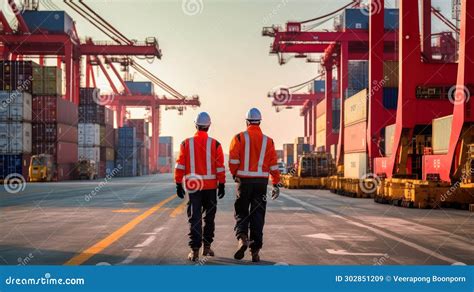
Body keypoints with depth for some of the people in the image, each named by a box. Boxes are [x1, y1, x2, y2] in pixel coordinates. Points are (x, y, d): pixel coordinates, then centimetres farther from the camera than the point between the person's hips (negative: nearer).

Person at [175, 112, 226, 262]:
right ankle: (207, 246, 21)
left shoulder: (186, 143, -1)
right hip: (211, 186, 0)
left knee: (194, 218, 2)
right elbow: (220, 167, -4)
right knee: (209, 217, 14)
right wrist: (222, 185, 3)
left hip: (192, 186, 0)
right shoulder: (215, 144, -3)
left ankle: (195, 250, -3)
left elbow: (180, 166, -1)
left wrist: (178, 185, 4)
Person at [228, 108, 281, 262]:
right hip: (262, 181, 2)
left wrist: (234, 174, 8)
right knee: (257, 215, 6)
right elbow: (273, 165, 5)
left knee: (241, 212, 10)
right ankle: (255, 251, 4)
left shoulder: (239, 138, -1)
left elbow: (233, 159, -8)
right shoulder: (268, 141, 6)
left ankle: (242, 238, -18)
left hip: (244, 180, -1)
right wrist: (276, 184, 10)